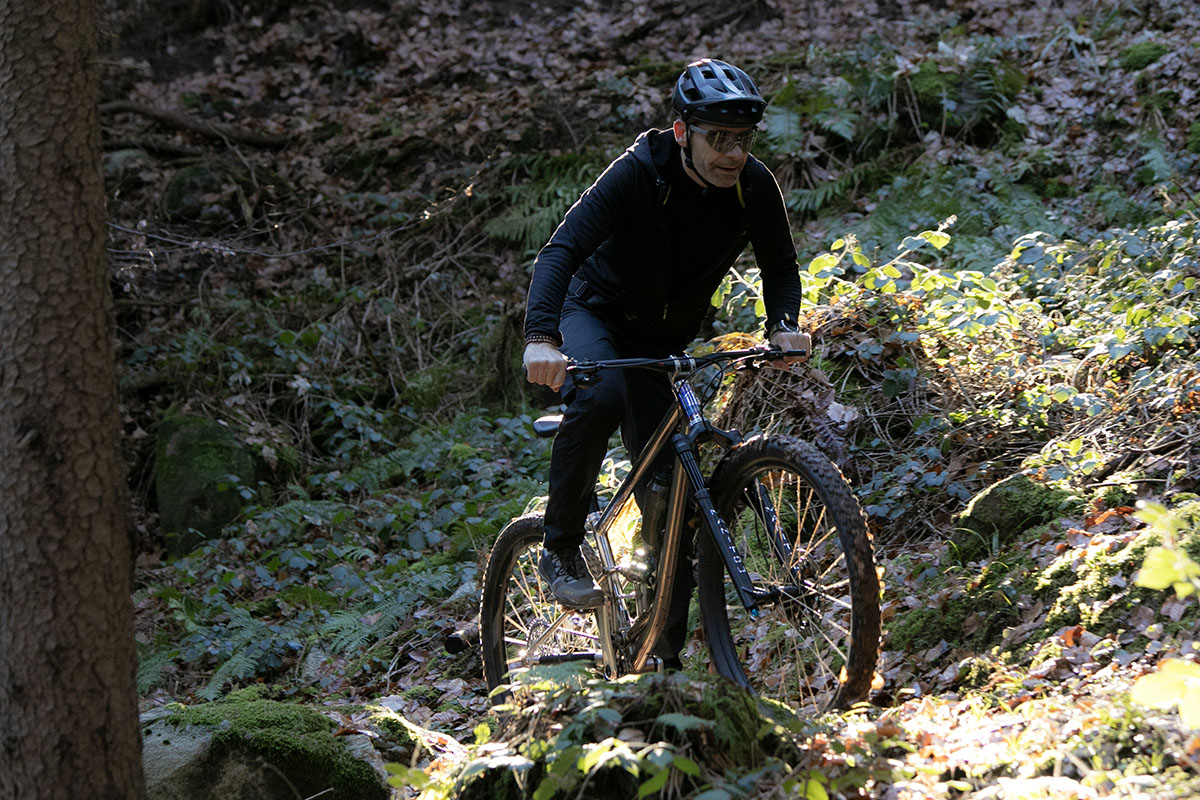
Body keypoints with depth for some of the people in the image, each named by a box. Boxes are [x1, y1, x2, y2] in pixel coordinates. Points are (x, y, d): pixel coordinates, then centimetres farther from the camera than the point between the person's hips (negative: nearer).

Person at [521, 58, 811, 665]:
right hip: (595, 314, -4)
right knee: (601, 394, -38)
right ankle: (560, 549, -22)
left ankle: (666, 654, 7)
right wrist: (540, 338, -54)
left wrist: (783, 325, -21)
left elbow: (780, 267, 1)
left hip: (664, 341, 4)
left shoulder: (755, 188, -15)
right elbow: (562, 249, -37)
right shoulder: (639, 174, -28)